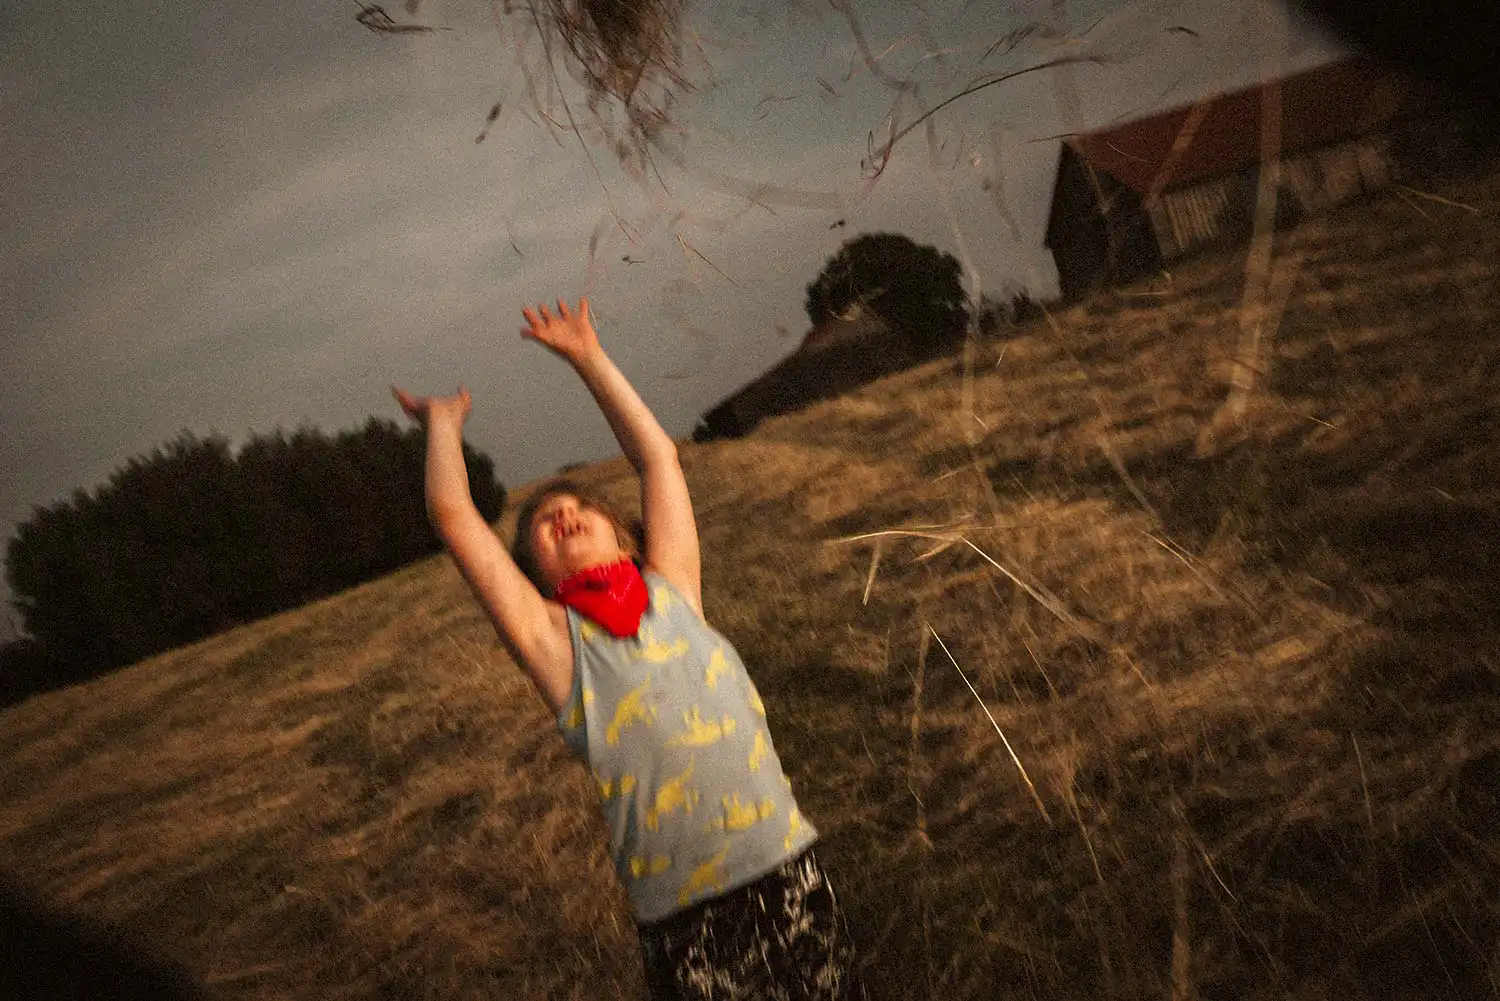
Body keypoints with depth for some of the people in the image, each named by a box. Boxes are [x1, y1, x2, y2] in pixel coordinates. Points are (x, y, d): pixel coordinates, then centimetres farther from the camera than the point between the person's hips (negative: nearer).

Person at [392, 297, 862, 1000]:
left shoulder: (671, 593, 8)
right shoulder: (555, 641, 0)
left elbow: (657, 456, 13)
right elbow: (453, 516, -3)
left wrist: (587, 356, 21)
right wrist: (444, 423, 14)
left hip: (789, 871, 3)